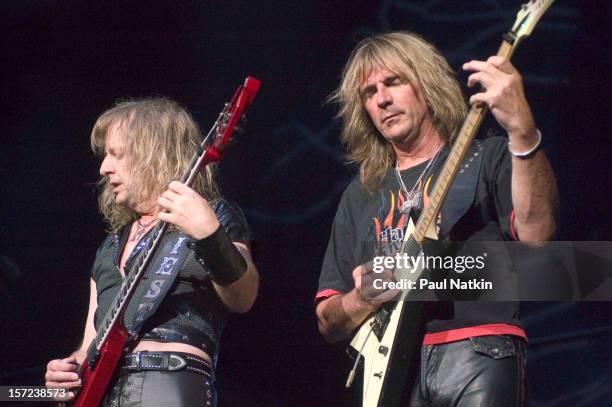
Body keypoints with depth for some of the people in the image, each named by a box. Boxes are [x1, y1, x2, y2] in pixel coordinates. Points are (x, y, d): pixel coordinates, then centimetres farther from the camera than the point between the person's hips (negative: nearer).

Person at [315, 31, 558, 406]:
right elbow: (328, 322, 22)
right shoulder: (360, 195, 23)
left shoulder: (487, 160, 10)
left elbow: (537, 234, -11)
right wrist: (363, 299, -1)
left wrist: (522, 132, -24)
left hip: (476, 351, -3)